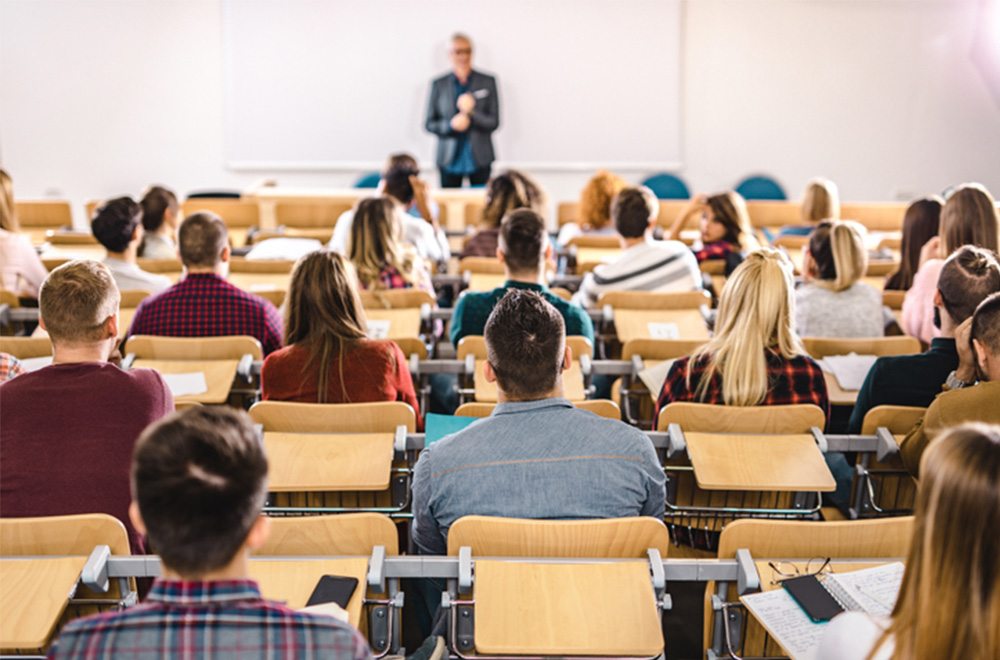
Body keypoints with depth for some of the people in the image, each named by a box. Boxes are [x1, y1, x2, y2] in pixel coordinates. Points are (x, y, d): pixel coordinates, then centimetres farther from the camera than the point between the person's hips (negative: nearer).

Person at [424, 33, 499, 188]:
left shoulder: (488, 82, 4)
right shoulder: (439, 85, 6)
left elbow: (494, 122, 1)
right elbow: (429, 124, 6)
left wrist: (471, 112, -17)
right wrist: (451, 125, -13)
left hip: (479, 159, 0)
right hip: (449, 160, 0)